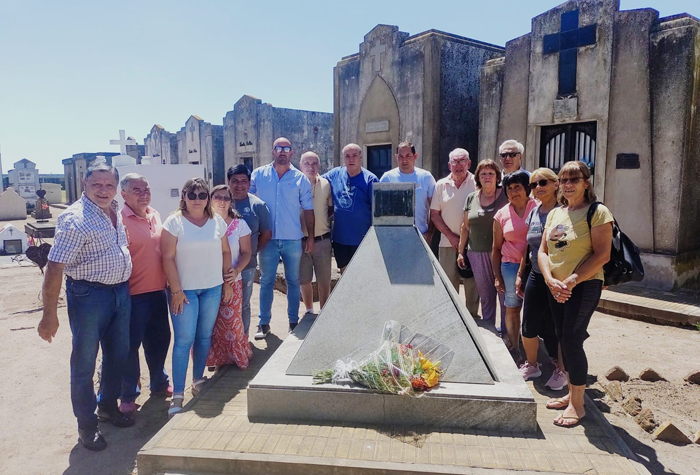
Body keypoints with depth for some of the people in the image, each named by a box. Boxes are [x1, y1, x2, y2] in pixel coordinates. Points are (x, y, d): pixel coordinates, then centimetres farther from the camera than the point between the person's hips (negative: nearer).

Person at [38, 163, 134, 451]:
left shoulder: (114, 212, 6)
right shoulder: (76, 219, -18)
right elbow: (54, 268, -20)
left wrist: (124, 287, 16)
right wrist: (50, 314, -19)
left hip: (121, 292, 8)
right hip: (89, 295, -7)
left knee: (118, 354, 19)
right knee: (84, 363, 7)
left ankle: (108, 406, 40)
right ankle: (87, 425, 24)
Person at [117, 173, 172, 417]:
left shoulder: (155, 216, 8)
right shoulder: (119, 220, -14)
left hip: (157, 290, 7)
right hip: (133, 294, -7)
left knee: (159, 339, 19)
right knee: (130, 345, 6)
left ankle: (159, 383, 38)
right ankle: (128, 395, 23)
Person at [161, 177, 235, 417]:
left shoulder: (217, 221, 6)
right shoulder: (175, 222, -6)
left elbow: (225, 252, 11)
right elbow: (168, 258, -9)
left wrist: (227, 282, 8)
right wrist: (176, 291, -13)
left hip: (212, 288, 4)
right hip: (184, 289, -4)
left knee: (205, 336, 11)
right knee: (184, 339, -3)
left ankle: (198, 380, 28)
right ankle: (177, 394, 5)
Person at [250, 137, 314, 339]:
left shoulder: (300, 179, 2)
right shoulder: (258, 175, 3)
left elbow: (308, 210, 4)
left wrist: (311, 237, 1)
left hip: (293, 239, 0)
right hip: (267, 238, 0)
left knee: (293, 281, 9)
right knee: (266, 281, 8)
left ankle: (294, 322, 21)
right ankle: (264, 323, 19)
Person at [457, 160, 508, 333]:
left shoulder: (506, 196, -2)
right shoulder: (471, 198, 9)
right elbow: (465, 227, 13)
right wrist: (461, 252, 12)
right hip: (477, 254, 3)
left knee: (504, 293, 2)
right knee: (485, 296, 12)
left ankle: (505, 329, 18)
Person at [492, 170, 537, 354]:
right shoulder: (502, 214, 7)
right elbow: (496, 248, 11)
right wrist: (497, 276, 8)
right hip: (511, 266, 1)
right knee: (512, 308, 6)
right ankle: (513, 347, 21)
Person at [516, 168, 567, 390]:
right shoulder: (533, 213, 9)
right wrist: (520, 274, 17)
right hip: (536, 277, 6)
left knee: (555, 328, 4)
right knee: (529, 325, 9)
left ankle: (561, 370, 26)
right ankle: (531, 365, 31)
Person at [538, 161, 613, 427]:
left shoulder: (597, 212, -9)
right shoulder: (555, 213, 11)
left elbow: (602, 255, -15)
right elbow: (543, 251, 8)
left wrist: (570, 282, -18)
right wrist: (551, 280, -8)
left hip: (584, 286, -6)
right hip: (556, 288, 6)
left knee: (572, 340, -6)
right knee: (563, 340, 12)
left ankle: (577, 405, 9)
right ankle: (571, 394, 28)